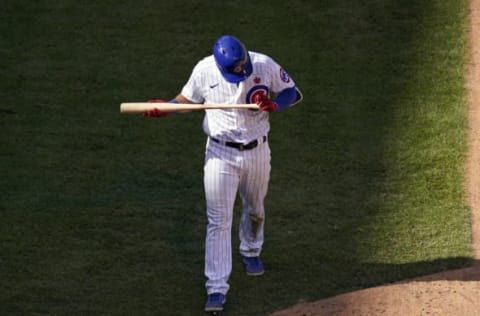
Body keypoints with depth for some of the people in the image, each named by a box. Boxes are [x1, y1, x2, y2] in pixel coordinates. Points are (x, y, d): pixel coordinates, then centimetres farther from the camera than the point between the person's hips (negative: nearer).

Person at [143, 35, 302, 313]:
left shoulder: (265, 65, -15)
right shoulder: (204, 70, -14)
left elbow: (292, 92, -3)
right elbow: (188, 99, 2)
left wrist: (275, 105, -24)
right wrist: (165, 108, -17)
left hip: (257, 152, 2)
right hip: (221, 153, -2)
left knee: (255, 208, 23)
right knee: (219, 221, -5)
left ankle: (251, 251, 54)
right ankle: (217, 288, -3)